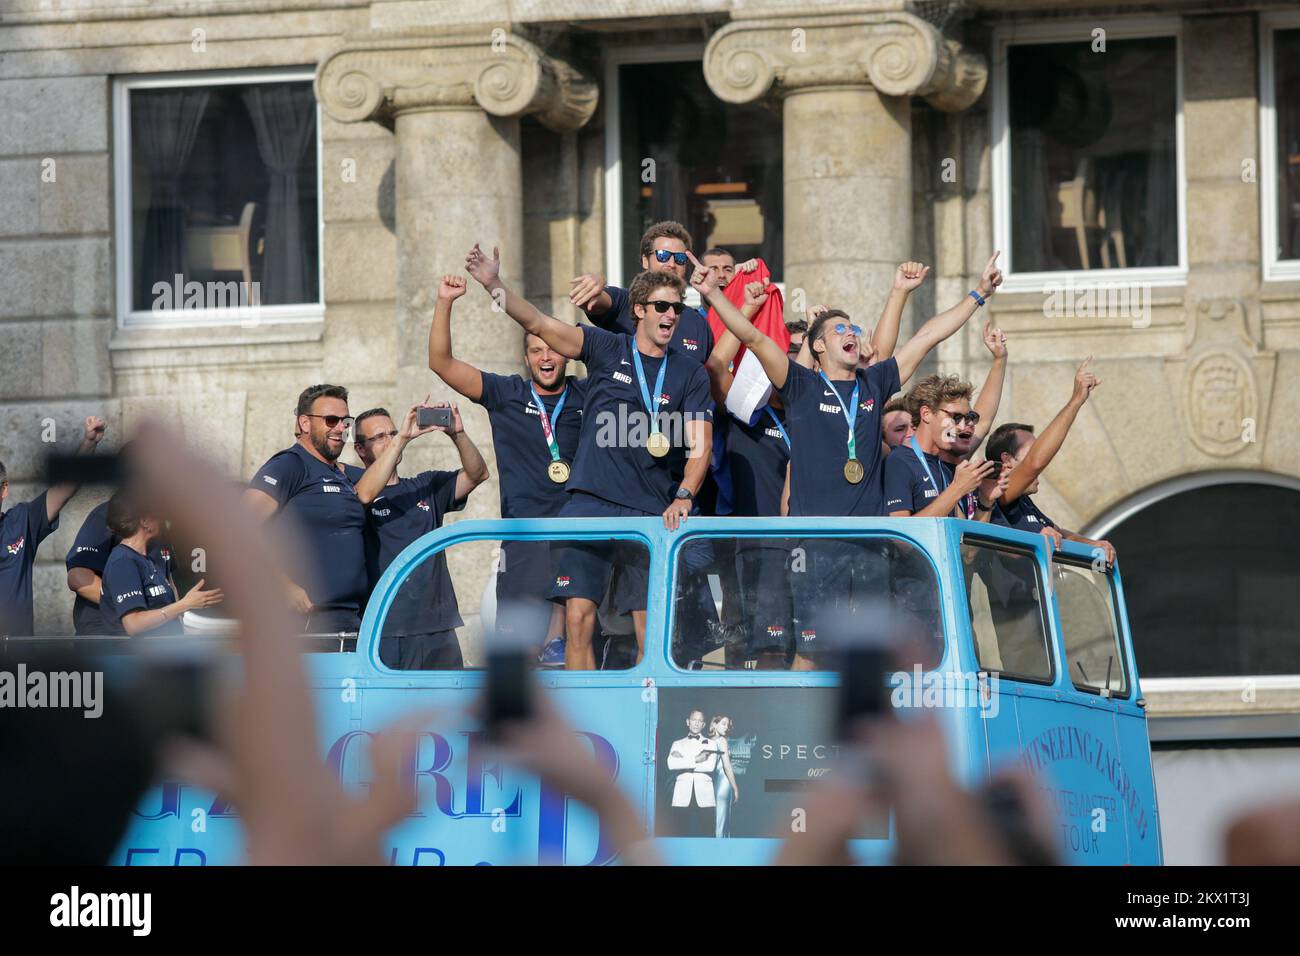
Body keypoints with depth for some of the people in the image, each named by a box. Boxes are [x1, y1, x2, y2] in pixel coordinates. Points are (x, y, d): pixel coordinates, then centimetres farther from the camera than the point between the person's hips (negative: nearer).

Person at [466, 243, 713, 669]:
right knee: (579, 619, -10)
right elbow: (538, 323, -3)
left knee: (652, 631, -2)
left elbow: (700, 444, 1)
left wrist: (683, 498, -16)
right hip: (588, 506, -1)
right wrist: (494, 284, -17)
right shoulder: (607, 349, 6)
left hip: (650, 514, 1)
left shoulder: (691, 374, 8)